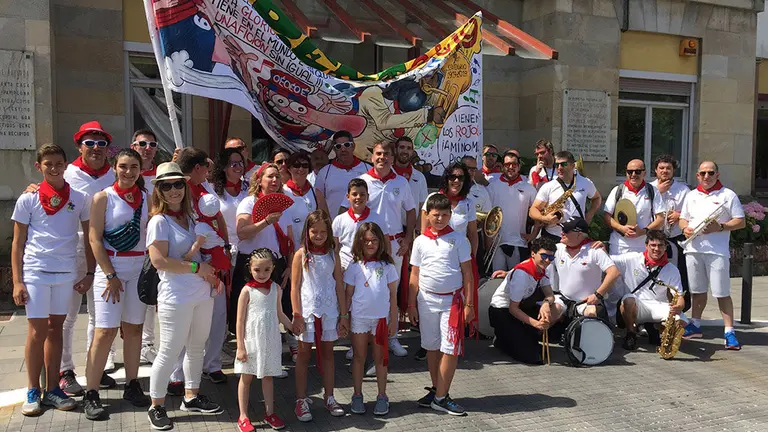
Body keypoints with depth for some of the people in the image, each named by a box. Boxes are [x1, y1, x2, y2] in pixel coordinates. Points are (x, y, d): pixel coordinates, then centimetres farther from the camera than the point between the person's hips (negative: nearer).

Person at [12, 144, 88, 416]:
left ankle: (52, 390, 17)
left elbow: (90, 238, 8)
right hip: (35, 271, -2)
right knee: (37, 331, 1)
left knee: (55, 329, 9)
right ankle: (33, 392, 13)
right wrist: (17, 282, -4)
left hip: (66, 273, 2)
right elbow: (17, 243, 2)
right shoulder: (28, 200, 1)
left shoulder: (80, 198, 4)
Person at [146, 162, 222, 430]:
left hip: (202, 294, 7)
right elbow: (159, 260, -21)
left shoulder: (190, 217, 11)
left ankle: (191, 397, 32)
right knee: (170, 351, 0)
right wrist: (197, 267, -16)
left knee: (197, 347, 16)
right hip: (176, 298, -7)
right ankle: (156, 407, 17)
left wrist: (211, 274, 4)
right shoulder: (159, 221, -10)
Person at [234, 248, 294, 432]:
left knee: (268, 377, 15)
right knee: (246, 378, 9)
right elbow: (240, 321, -10)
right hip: (251, 341, -3)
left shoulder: (276, 289, 0)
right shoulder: (247, 291, -12)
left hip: (270, 341, 4)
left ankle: (269, 413, 27)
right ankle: (243, 417, 19)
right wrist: (240, 347, -11)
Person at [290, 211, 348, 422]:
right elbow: (295, 287, -4)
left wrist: (344, 314, 3)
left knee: (327, 352, 12)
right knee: (304, 353, 7)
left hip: (329, 311, 3)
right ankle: (301, 400, 16)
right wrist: (297, 315, -10)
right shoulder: (301, 254, -4)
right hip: (308, 311, -2)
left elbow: (339, 284, 4)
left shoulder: (332, 254, 3)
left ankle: (329, 397, 23)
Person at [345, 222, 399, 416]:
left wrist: (393, 320, 0)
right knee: (359, 357, 10)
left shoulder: (387, 265, 0)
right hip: (359, 317, 0)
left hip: (381, 317, 0)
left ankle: (382, 396, 20)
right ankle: (357, 396, 21)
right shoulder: (355, 266, 0)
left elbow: (393, 294, 2)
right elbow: (348, 294, 4)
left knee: (380, 358, 9)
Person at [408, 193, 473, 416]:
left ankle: (440, 397, 6)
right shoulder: (421, 241, 5)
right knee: (431, 347, 11)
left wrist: (469, 304, -4)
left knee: (450, 349, -4)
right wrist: (411, 304, 6)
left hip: (452, 299, -2)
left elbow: (467, 273, 0)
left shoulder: (458, 239, 0)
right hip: (426, 299, 2)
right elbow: (415, 275, 8)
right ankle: (436, 390, 25)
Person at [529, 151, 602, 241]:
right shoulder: (547, 187, -1)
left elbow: (597, 198, 24)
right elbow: (533, 210, -1)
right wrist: (544, 218, -21)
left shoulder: (586, 183, 5)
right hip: (551, 237, -1)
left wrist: (589, 215, 7)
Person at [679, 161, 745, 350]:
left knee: (722, 293, -4)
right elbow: (683, 219, 19)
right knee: (697, 290, 14)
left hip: (717, 251, -4)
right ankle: (695, 325, 26)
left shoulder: (728, 195, 1)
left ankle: (729, 332, 2)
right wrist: (685, 228, -3)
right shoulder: (691, 195, 14)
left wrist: (720, 227, -16)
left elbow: (741, 222, -1)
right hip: (693, 249, 4)